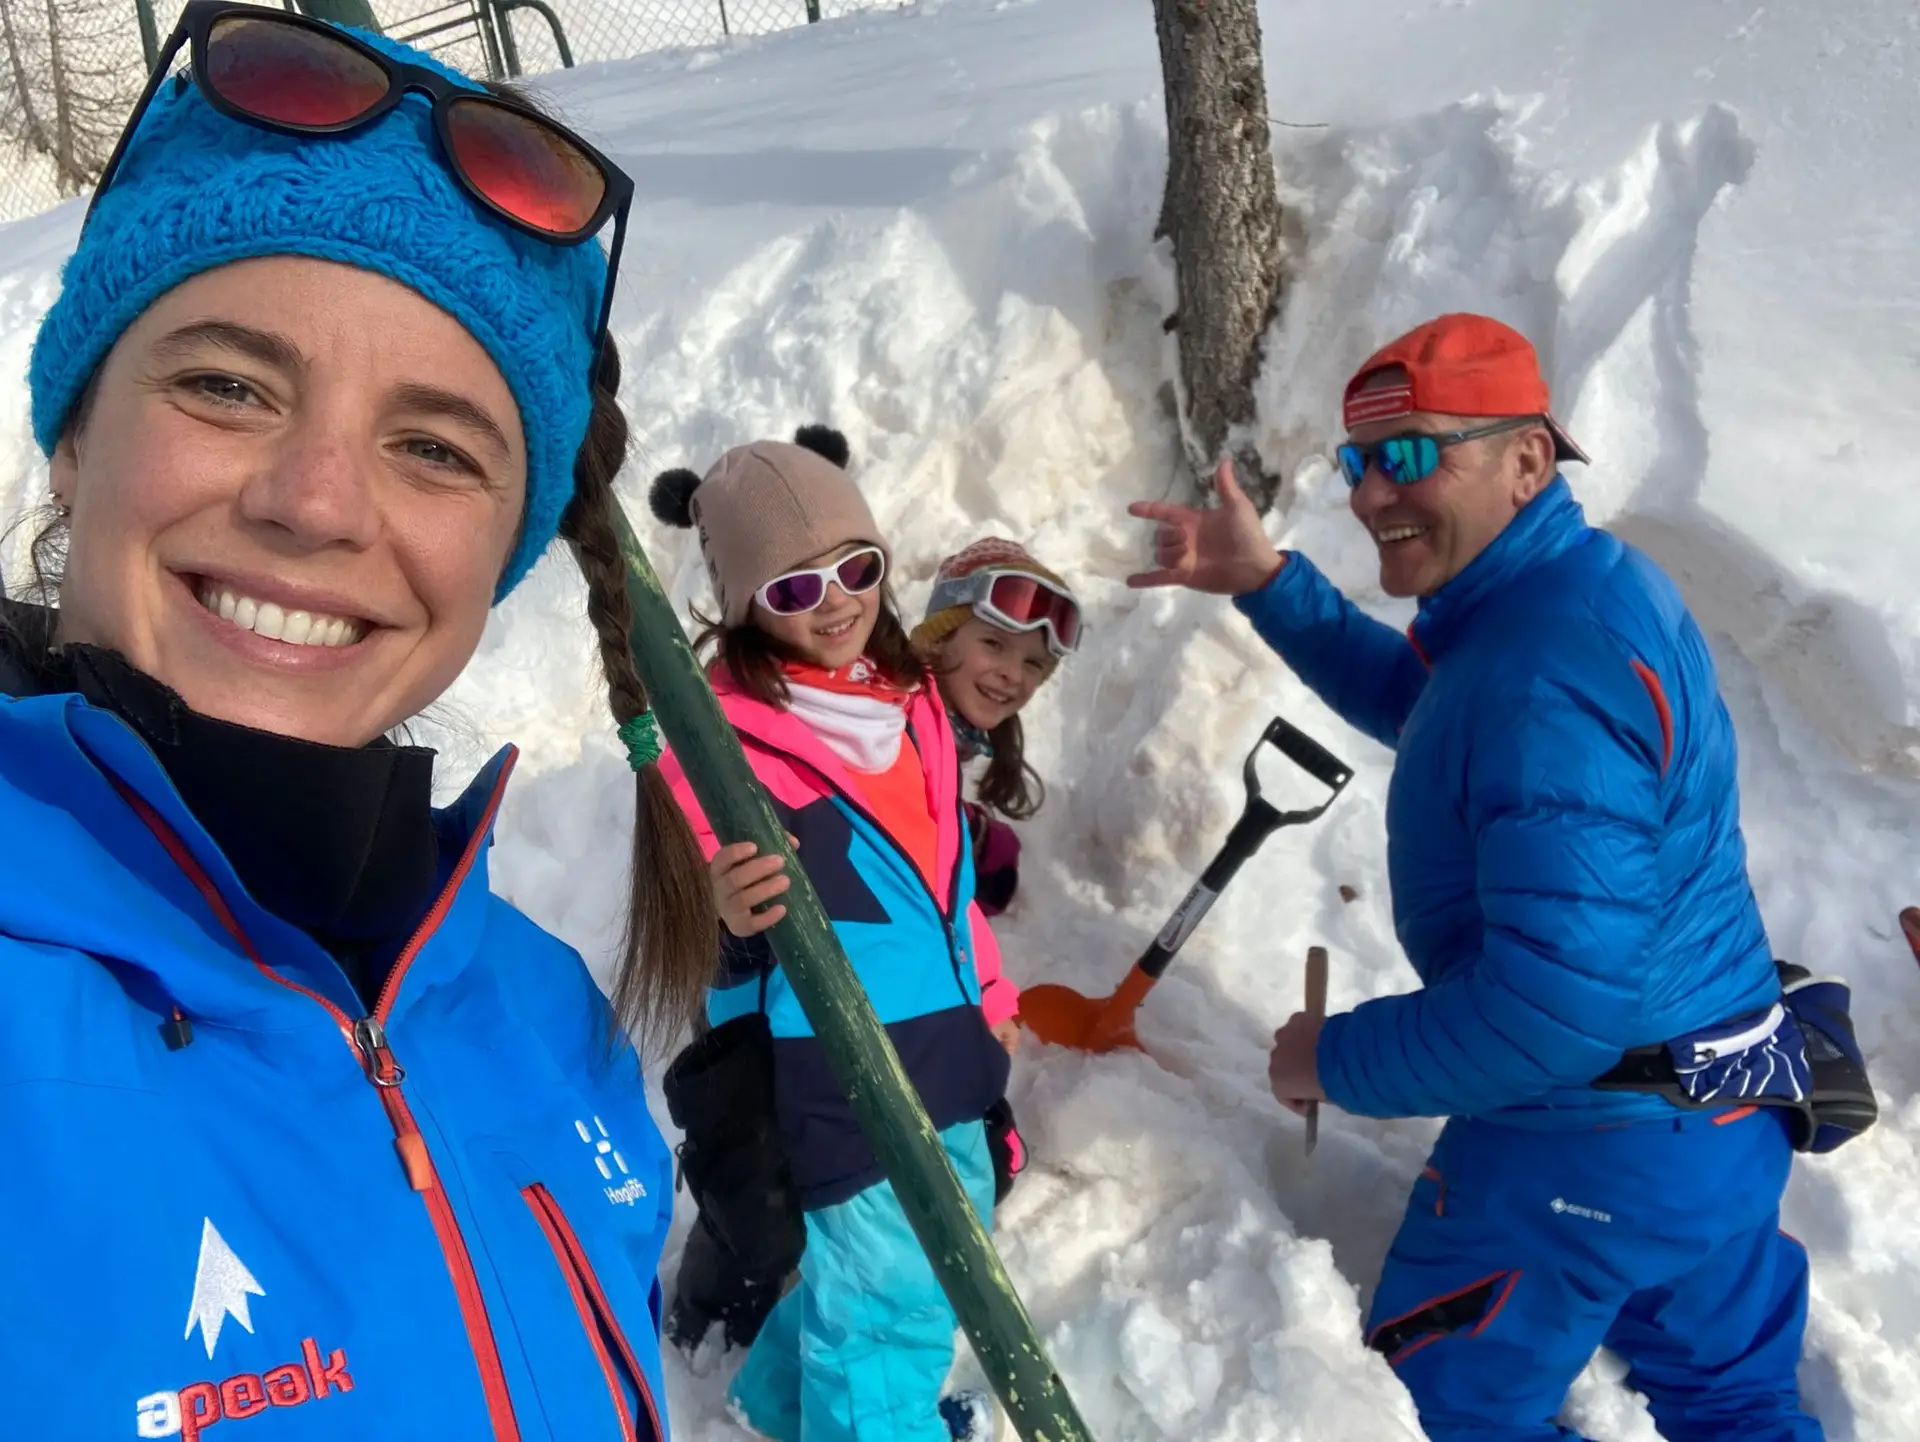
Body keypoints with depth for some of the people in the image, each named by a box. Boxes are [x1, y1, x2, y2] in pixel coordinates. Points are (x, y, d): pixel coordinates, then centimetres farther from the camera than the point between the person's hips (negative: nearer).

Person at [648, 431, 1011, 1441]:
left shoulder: (909, 695, 4)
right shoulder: (723, 734, -18)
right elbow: (727, 930, -16)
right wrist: (731, 921, -39)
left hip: (940, 1048, 9)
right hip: (838, 1075, -8)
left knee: (950, 1246, 26)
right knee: (888, 1302, 3)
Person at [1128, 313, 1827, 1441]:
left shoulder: (1549, 671, -30)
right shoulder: (1588, 583, 2)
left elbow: (1559, 997, -35)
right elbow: (1421, 707, 19)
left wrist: (1342, 1061, -20)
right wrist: (1270, 585, 9)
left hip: (1591, 1151, -10)